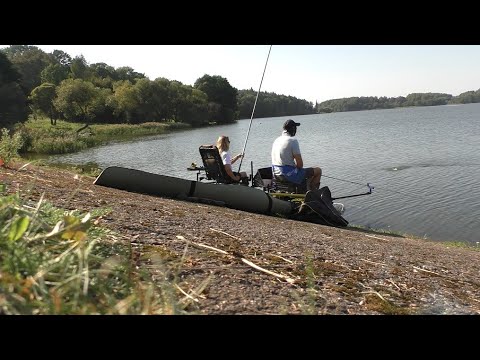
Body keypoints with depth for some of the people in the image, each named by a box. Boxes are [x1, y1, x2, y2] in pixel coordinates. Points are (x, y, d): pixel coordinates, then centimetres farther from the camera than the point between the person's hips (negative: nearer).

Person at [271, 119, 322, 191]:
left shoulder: (276, 140, 9)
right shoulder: (293, 141, -17)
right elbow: (300, 163, -18)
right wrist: (298, 167, 4)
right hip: (289, 174, -9)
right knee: (318, 171, 6)